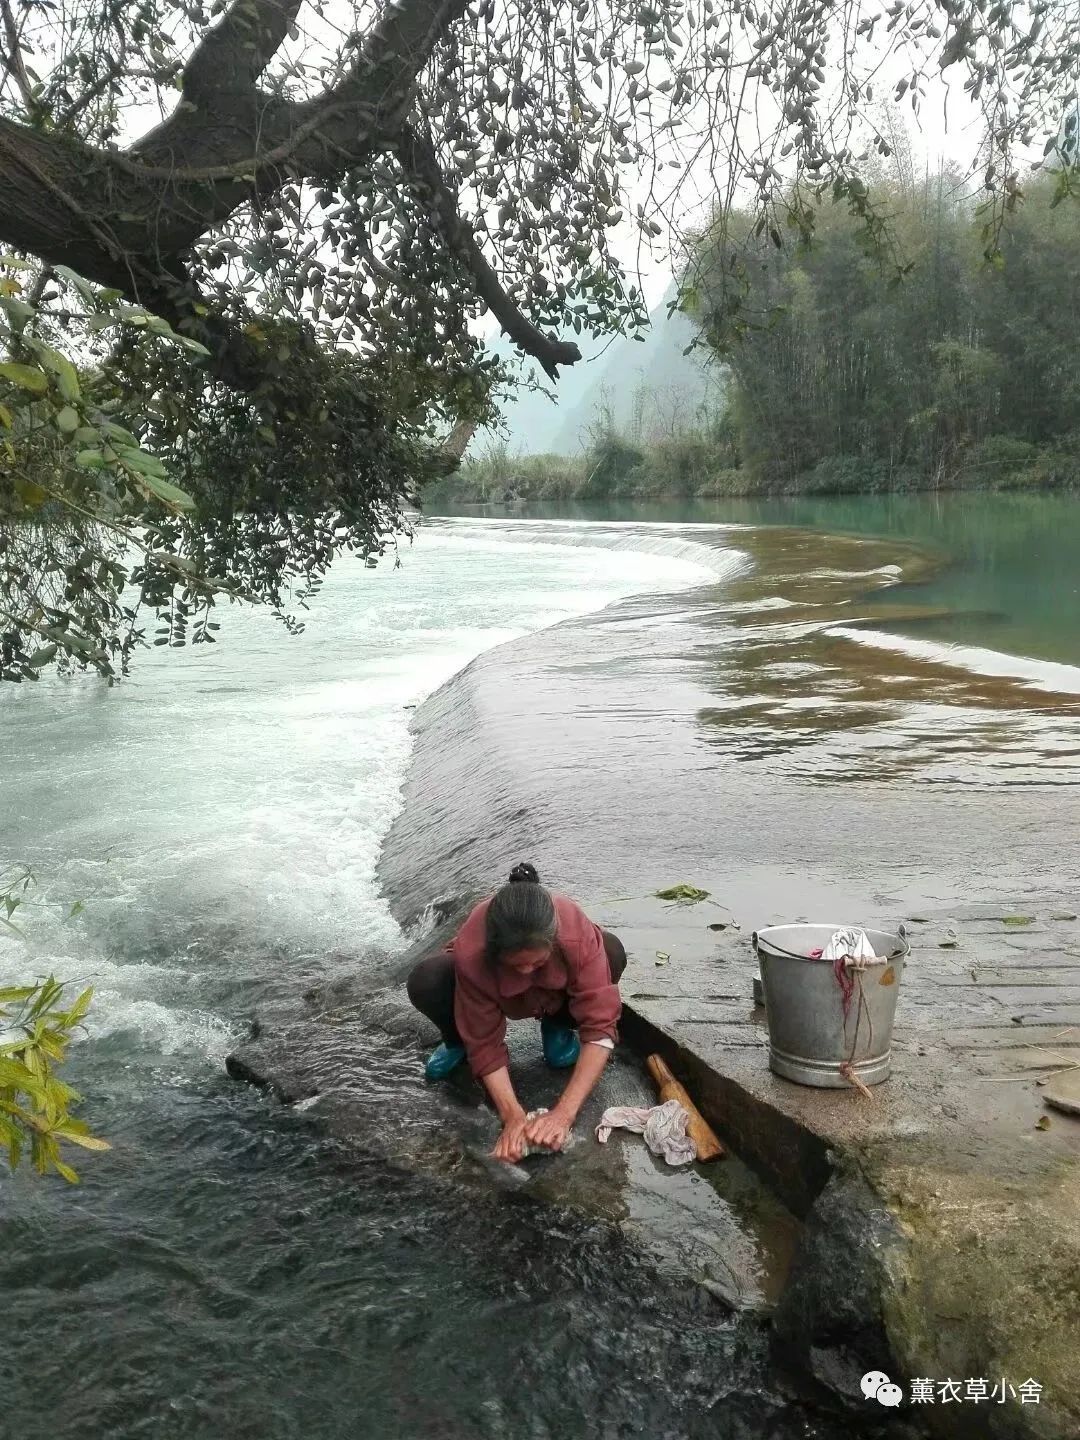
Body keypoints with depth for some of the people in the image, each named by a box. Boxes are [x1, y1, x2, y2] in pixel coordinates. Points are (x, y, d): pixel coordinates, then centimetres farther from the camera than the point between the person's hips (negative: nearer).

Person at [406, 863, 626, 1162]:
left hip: (557, 992, 1)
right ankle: (458, 1042, 2)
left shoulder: (579, 935, -41)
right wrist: (513, 1116, -40)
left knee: (611, 952, -33)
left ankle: (557, 1026, -1)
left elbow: (600, 1025, -40)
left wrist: (563, 1113, -46)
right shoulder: (471, 954, -40)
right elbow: (485, 1044, -30)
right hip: (499, 995, -1)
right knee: (425, 983, -34)